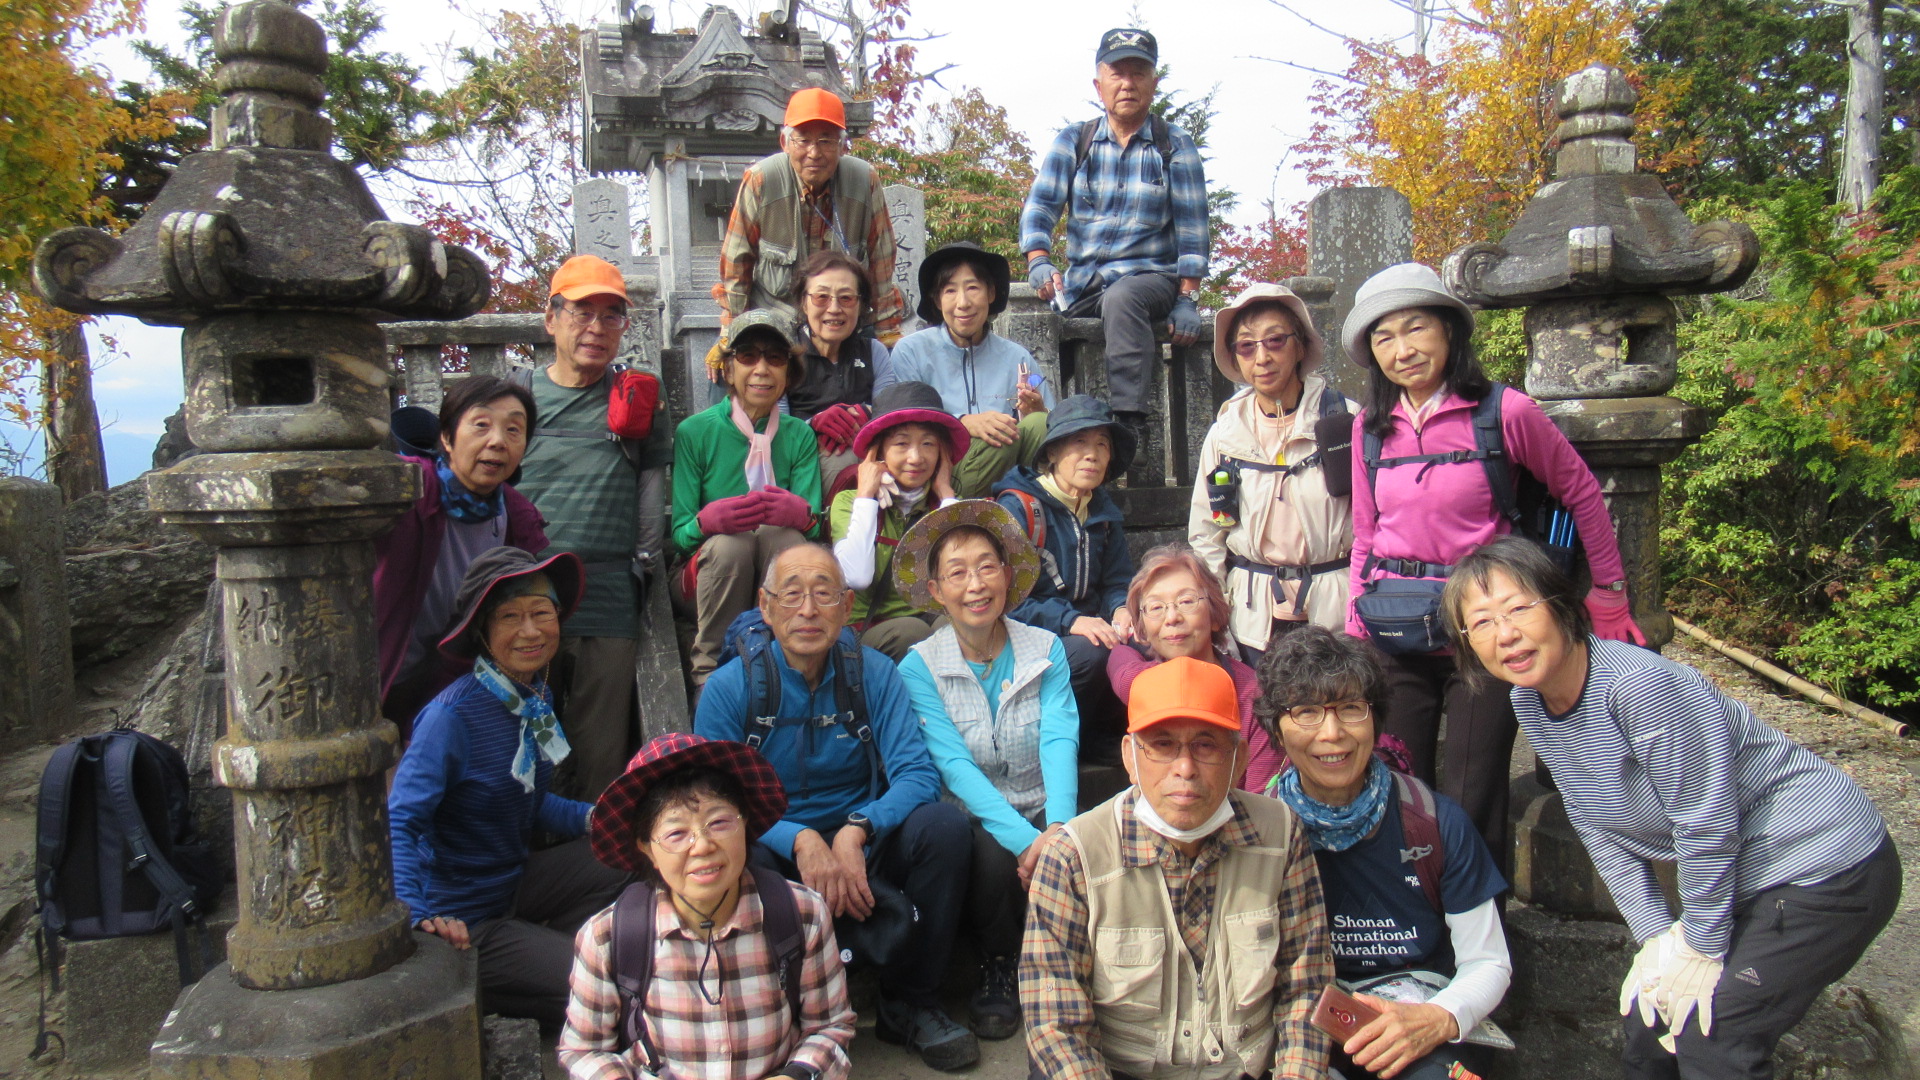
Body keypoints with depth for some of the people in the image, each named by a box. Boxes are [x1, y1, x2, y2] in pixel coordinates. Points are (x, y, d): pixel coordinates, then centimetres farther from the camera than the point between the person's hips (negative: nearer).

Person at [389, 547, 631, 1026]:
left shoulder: (536, 698, 2)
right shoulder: (453, 715, -23)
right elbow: (397, 825, -26)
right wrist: (418, 917, -38)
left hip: (515, 884, 8)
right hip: (465, 922, -8)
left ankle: (544, 950, 9)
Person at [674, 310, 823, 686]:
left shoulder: (799, 436, 7)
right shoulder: (694, 432, -1)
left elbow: (814, 525, -3)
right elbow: (677, 533, -7)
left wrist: (800, 514, -28)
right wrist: (708, 520, -31)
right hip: (708, 572, -1)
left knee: (781, 532, -30)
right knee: (730, 541, -33)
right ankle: (711, 670, -21)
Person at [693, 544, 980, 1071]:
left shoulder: (873, 673, -2)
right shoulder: (731, 686, -6)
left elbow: (917, 773, -11)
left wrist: (856, 831, -30)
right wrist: (800, 841, -30)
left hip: (863, 851, 2)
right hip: (779, 858, -2)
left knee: (943, 823, -24)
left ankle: (909, 1004, -4)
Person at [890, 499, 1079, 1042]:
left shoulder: (1045, 651, 2)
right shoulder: (920, 667, -4)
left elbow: (1060, 742, -12)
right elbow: (955, 766, -15)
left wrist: (1057, 827, -30)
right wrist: (1025, 839, -29)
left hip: (1044, 812, 2)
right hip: (970, 817, -1)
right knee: (993, 850, -32)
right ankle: (996, 970, -4)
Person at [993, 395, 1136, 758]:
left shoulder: (1102, 510, 12)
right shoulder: (1018, 507, -11)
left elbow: (1117, 581, 16)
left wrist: (1121, 609, -10)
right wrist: (1070, 621, -29)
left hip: (1084, 629, 6)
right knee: (1091, 653, -34)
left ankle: (1101, 738, 0)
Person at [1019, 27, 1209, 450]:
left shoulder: (1176, 147, 4)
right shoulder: (1072, 142, 9)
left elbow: (1192, 228, 1)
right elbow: (1040, 205, -1)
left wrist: (1187, 300, -9)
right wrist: (1039, 263, -21)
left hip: (1152, 276, -3)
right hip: (1080, 284, 4)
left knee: (1122, 298, -37)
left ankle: (1131, 420, -43)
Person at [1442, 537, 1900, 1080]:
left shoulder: (1639, 684, -31)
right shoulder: (1530, 702, -6)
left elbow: (1706, 824, -24)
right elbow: (1601, 830, 1)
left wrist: (1702, 949, -13)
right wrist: (1656, 936, -4)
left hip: (1826, 866, -7)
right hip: (1742, 876, 8)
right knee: (1649, 1018, 10)